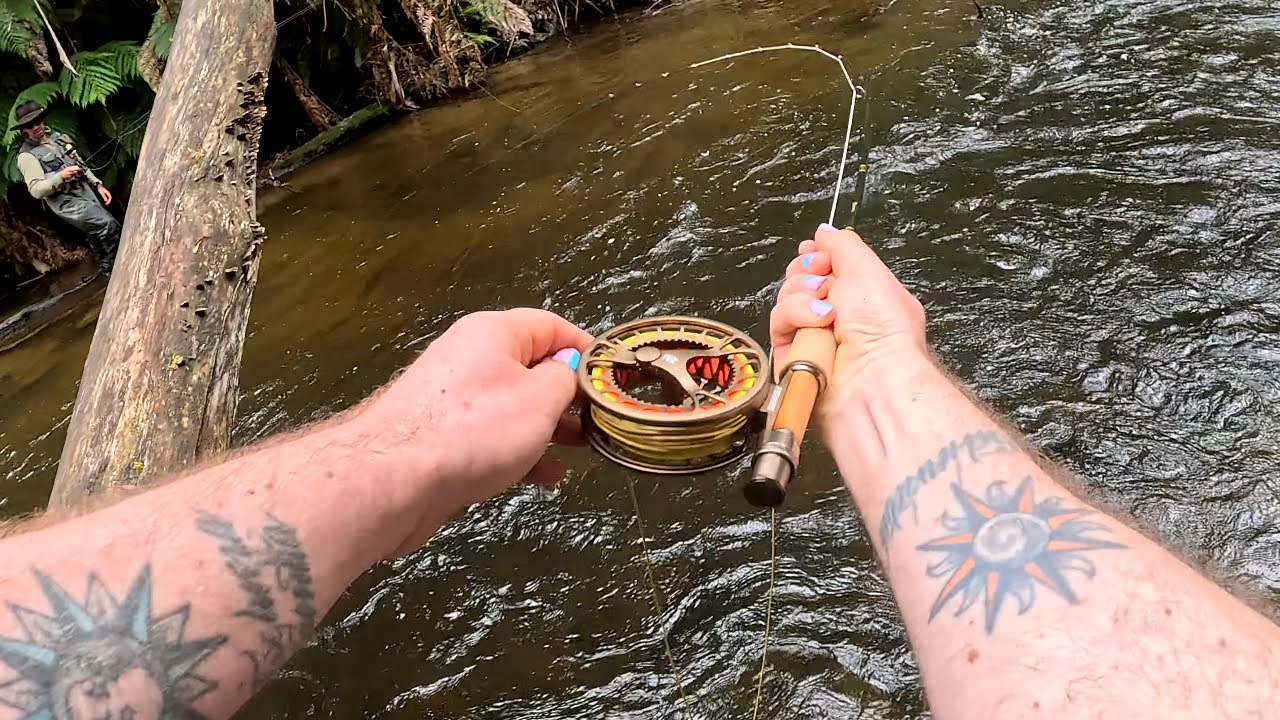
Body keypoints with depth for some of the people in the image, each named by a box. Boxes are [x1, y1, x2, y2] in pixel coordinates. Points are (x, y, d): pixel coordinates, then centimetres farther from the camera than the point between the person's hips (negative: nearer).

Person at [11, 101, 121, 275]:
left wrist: (98, 185, 10)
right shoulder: (27, 156, -10)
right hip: (68, 202, -7)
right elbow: (36, 190, -16)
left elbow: (80, 164, 20)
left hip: (86, 192, 7)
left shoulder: (57, 137, 12)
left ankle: (107, 270, 24)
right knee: (108, 225, -19)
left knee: (102, 235, 10)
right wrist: (60, 177, -29)